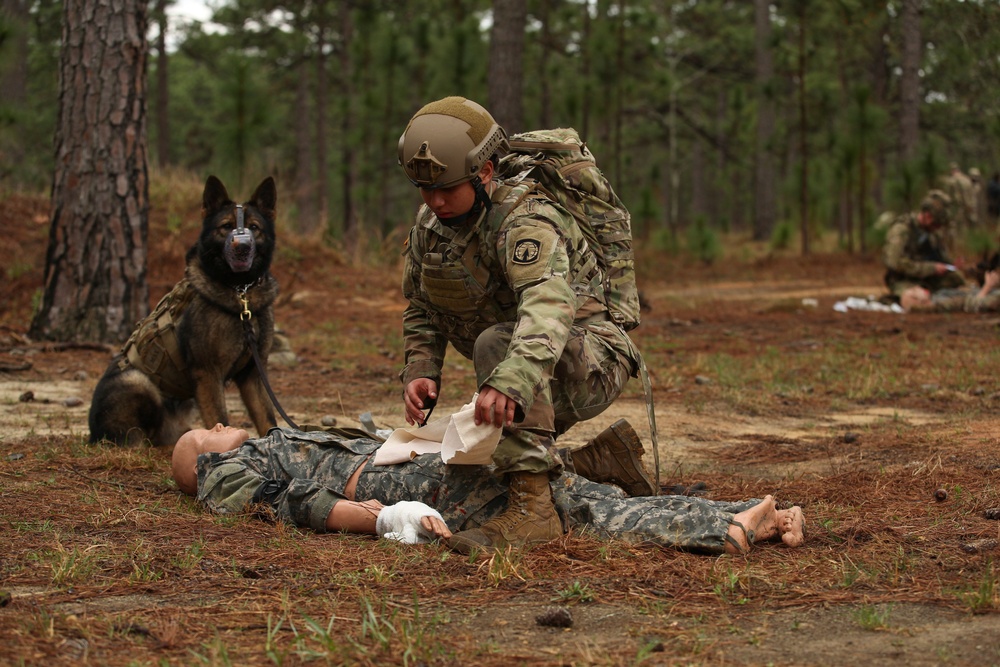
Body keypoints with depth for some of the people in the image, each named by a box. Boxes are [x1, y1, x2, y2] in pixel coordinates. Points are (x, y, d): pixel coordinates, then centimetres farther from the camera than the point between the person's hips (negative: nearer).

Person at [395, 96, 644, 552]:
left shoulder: (525, 222, -27)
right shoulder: (430, 224, -1)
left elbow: (548, 308, -46)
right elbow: (421, 312, 9)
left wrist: (509, 382, -64)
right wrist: (419, 373, -12)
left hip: (591, 365, -9)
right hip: (536, 380, 9)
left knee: (497, 343, -36)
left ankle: (533, 509, -41)